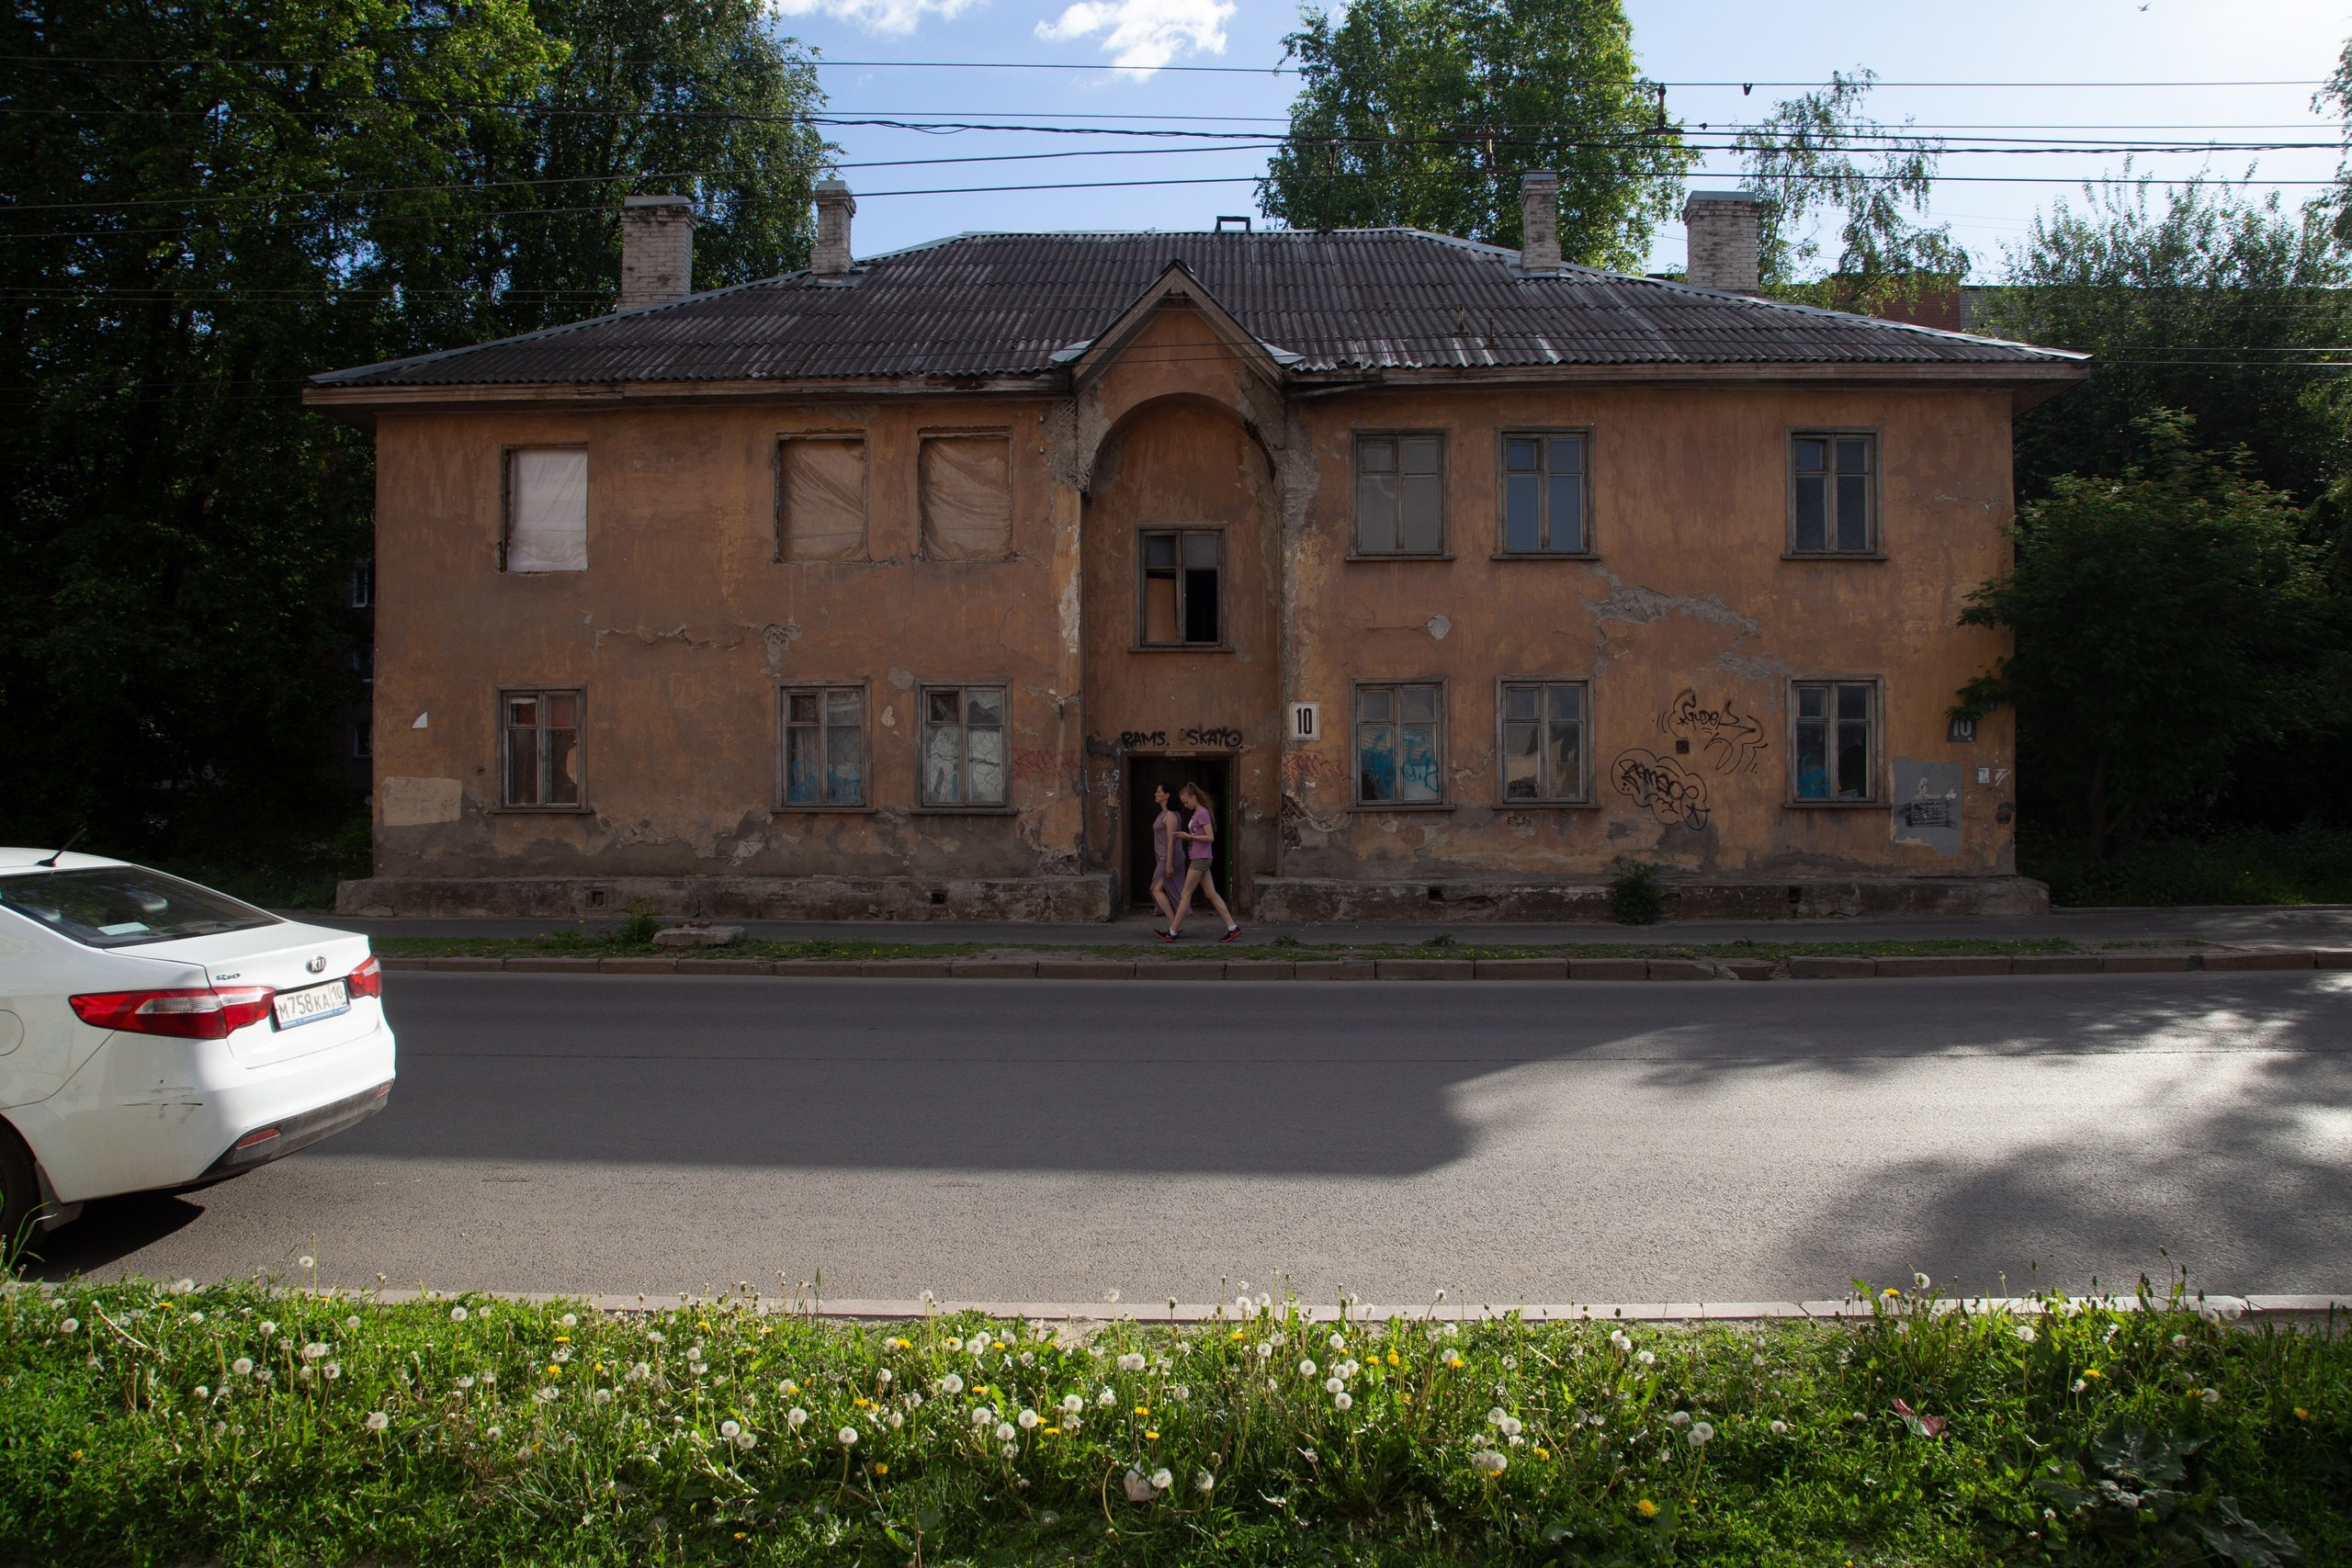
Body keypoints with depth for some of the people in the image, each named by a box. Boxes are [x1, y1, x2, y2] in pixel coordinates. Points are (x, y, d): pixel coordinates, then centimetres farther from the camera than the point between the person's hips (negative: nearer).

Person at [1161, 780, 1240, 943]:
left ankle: (1172, 932, -1)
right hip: (1200, 859, 10)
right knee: (1211, 894, 7)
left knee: (1186, 894, -5)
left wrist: (1189, 836, -20)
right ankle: (1232, 927, 4)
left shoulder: (1203, 813, -13)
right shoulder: (1197, 813, 15)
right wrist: (1185, 837, 6)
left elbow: (1210, 837, -19)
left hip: (1200, 859, -10)